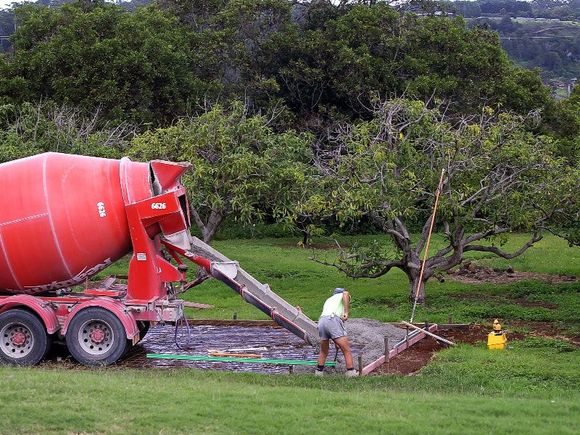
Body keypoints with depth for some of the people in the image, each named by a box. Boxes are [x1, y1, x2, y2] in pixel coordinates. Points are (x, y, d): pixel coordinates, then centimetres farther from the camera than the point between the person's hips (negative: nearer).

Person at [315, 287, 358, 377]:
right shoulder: (344, 295, 23)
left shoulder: (328, 300, 40)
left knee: (323, 352, 24)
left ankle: (319, 371, 29)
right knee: (346, 351, -2)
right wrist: (346, 312, -7)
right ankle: (351, 373, -7)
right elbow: (345, 293, -4)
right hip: (333, 320, -6)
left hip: (321, 322, 6)